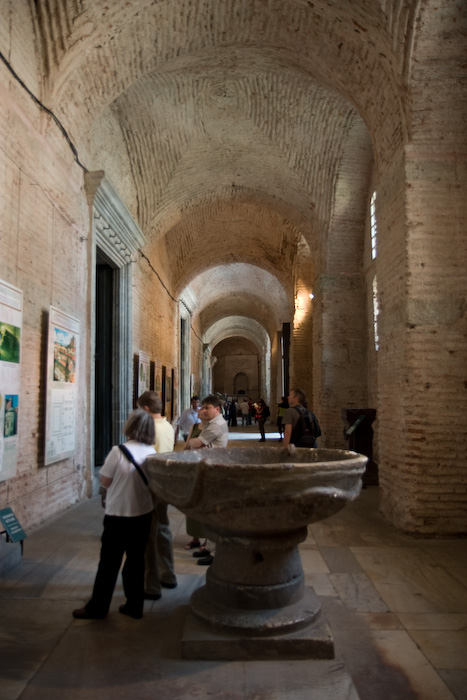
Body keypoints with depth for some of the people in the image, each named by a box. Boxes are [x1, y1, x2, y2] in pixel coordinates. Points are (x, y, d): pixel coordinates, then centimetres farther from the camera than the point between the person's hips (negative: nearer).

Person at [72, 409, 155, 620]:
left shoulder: (118, 451, -18)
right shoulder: (152, 452, -6)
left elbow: (105, 480, -11)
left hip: (118, 514, -4)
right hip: (143, 514, 4)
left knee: (109, 562, 9)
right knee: (136, 559, 16)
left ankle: (97, 607, 22)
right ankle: (134, 606, 25)